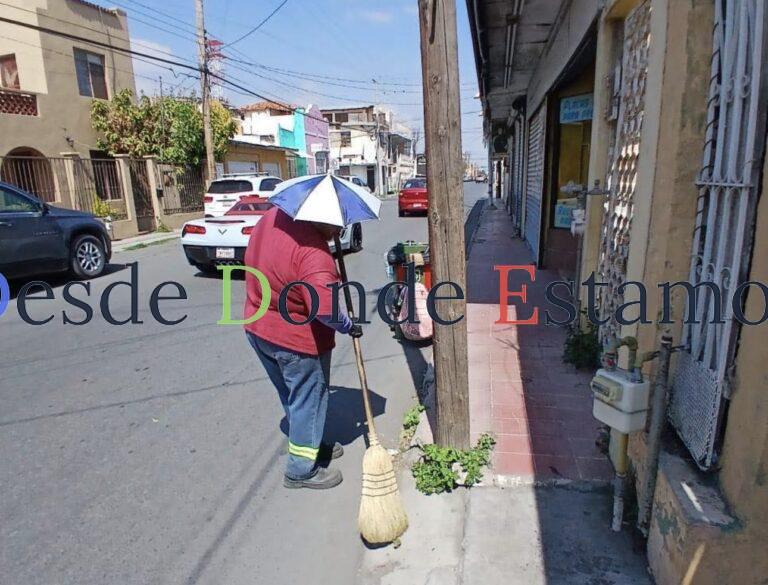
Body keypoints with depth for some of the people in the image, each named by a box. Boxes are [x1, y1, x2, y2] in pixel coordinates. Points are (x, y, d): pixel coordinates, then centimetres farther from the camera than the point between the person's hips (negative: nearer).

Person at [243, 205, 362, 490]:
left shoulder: (274, 215, -3)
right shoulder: (314, 252, -31)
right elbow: (325, 309, -39)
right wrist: (349, 327, -21)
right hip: (297, 341, -9)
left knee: (291, 396, 24)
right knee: (309, 400, 11)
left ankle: (309, 445, 44)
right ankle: (302, 469, 27)